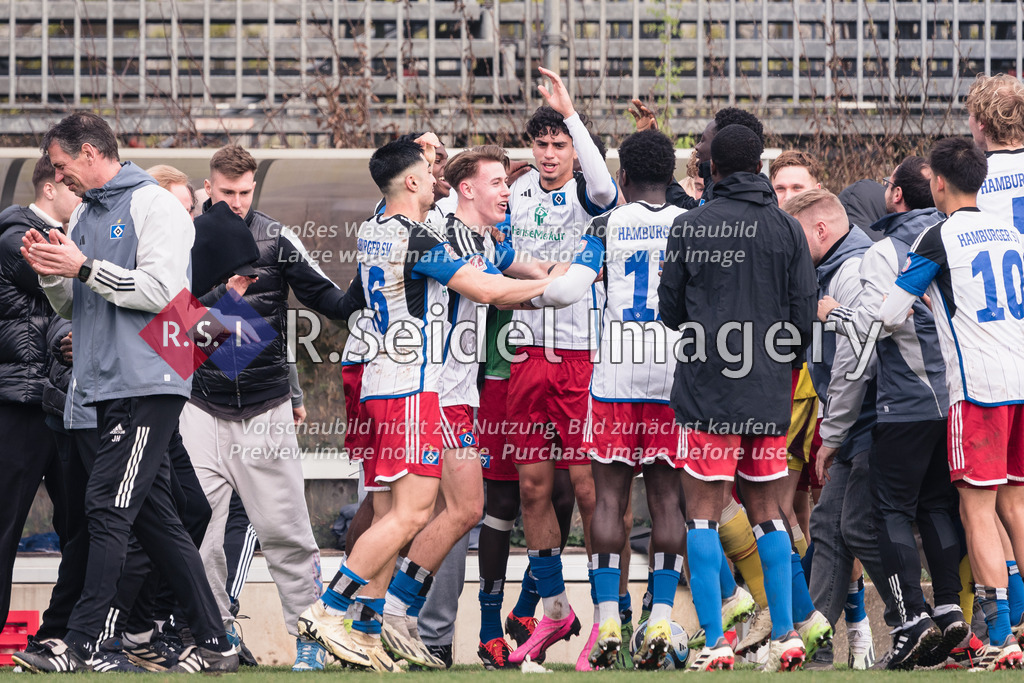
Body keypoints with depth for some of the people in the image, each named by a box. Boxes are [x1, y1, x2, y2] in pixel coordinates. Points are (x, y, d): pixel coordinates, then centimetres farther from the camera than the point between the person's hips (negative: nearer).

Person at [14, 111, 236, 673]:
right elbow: (73, 307, 22)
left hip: (148, 384, -9)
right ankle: (213, 643, 9)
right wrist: (51, 273, 2)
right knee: (154, 517, 7)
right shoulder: (86, 215, 20)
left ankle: (80, 643, -16)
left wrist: (85, 268, -15)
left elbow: (161, 291, -16)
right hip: (109, 388, 9)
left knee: (108, 508, -13)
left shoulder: (154, 206, -6)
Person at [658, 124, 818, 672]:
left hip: (707, 389, -3)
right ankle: (786, 637, 8)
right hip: (769, 397, 3)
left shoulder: (689, 226, -5)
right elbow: (804, 317, 3)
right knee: (766, 513, 13)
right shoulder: (788, 230, 2)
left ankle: (715, 643, -6)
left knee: (703, 515, 1)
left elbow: (670, 311, 1)